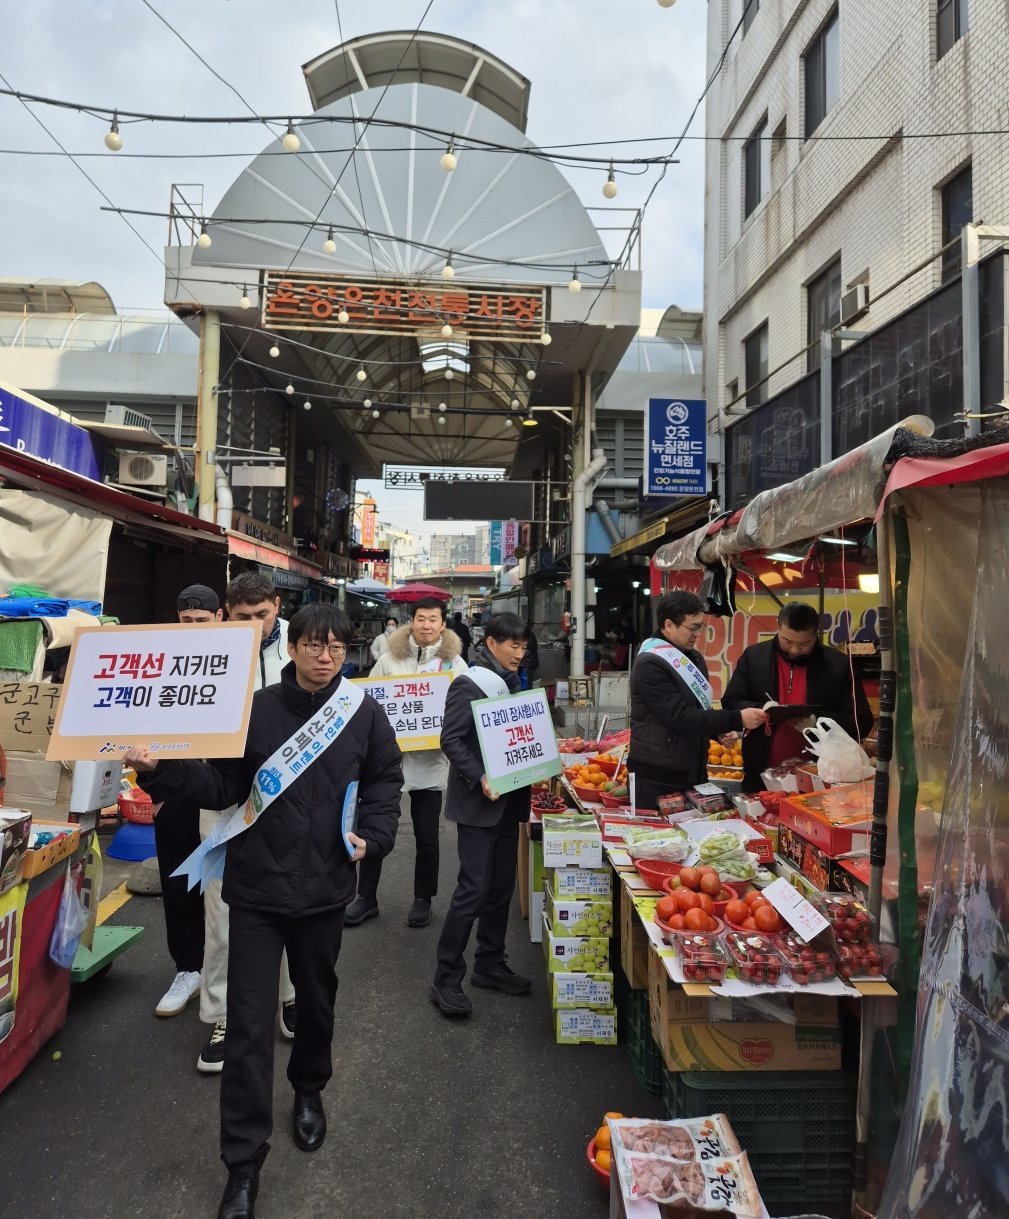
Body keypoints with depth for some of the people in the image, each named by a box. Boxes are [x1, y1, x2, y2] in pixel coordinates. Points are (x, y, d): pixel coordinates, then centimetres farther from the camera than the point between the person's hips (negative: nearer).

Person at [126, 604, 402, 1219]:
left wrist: (373, 834, -8)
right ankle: (243, 1162, 19)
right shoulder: (257, 708, -8)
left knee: (317, 1002, 22)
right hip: (258, 886, -1)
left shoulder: (363, 712, -5)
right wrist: (161, 769, -17)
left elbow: (386, 778, 6)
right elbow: (222, 787, -3)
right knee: (249, 1023, 1)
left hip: (324, 888, 2)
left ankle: (309, 1092, 51)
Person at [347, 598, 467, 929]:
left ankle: (423, 899, 29)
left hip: (430, 758, -1)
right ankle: (366, 897, 24)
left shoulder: (454, 662, 0)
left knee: (427, 834, 10)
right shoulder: (389, 657, 2)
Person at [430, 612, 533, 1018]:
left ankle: (490, 965, 28)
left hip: (508, 800, 8)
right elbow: (451, 740, -16)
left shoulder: (510, 683, 13)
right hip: (478, 802, -8)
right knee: (473, 890, -6)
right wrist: (479, 778, -26)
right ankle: (446, 979, 6)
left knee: (501, 887, 14)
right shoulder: (468, 685, -12)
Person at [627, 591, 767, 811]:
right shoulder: (649, 664, -18)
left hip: (693, 772, 8)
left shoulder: (693, 657, 10)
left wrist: (718, 729, 2)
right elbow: (680, 716, -25)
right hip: (656, 777, -8)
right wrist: (737, 720, -25)